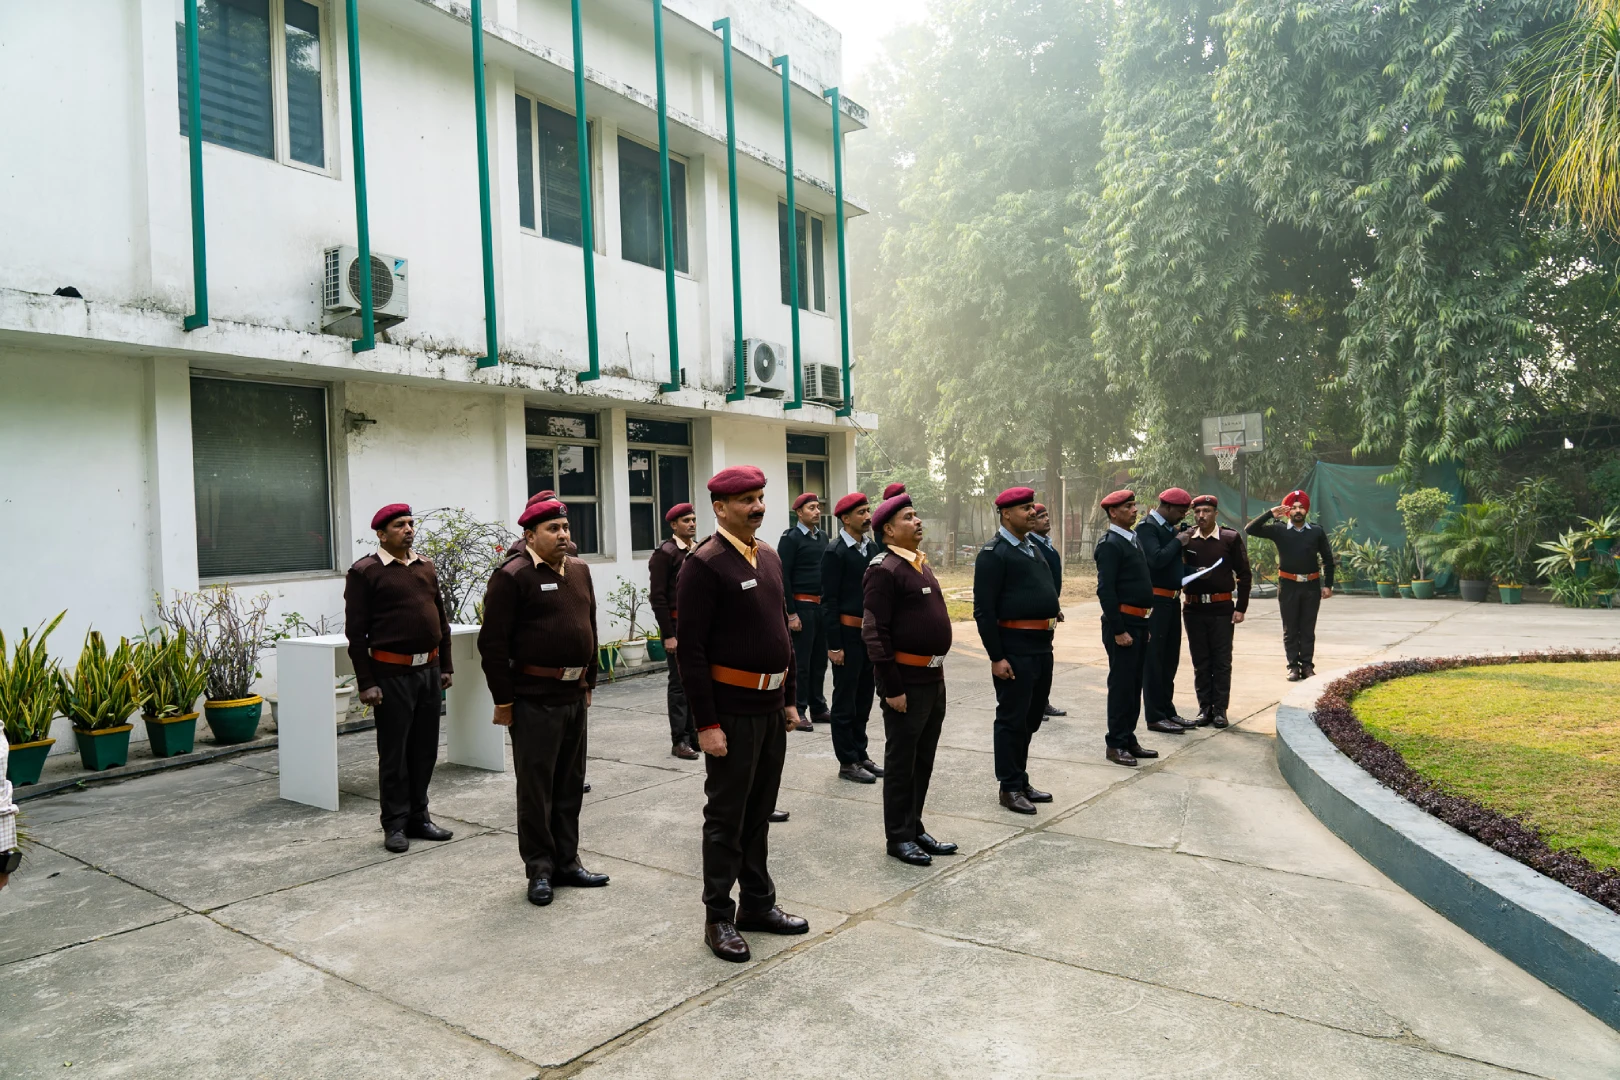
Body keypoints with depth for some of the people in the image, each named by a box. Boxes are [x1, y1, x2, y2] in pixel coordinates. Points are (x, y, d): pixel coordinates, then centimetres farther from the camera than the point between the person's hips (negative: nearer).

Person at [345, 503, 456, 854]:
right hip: (392, 674, -5)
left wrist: (445, 666, 14)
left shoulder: (426, 567, 12)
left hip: (429, 670, 6)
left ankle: (418, 816, 24)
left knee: (425, 749, 12)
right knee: (394, 752, 4)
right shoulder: (364, 572, -6)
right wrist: (366, 683, -11)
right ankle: (395, 824, 16)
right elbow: (356, 632, -8)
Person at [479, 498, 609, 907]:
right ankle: (539, 870, 16)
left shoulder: (579, 570, 10)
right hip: (534, 700, -7)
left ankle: (567, 862, 26)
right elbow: (493, 643, -12)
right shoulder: (512, 577, -11)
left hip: (574, 696, 7)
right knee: (536, 787, 4)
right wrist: (503, 701, -12)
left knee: (570, 785, 14)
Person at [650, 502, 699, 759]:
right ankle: (679, 740, 7)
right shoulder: (665, 553, -10)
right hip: (678, 626, -7)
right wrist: (668, 635, -16)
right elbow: (658, 597, -14)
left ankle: (695, 734, 21)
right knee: (680, 684, -1)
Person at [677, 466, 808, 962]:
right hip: (731, 711, -7)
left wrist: (790, 698, 15)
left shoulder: (769, 556, 10)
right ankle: (719, 918, 19)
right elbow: (690, 650, -17)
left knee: (760, 812, 17)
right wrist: (706, 724, -18)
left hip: (771, 707, 7)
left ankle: (758, 904, 31)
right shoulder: (704, 564, -15)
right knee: (726, 817, 5)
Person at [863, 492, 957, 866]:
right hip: (907, 681, -8)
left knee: (924, 760, 17)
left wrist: (939, 671, 17)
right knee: (901, 761, 5)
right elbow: (874, 633, -19)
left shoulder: (921, 564, 13)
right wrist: (893, 688, -19)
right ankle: (898, 837, 17)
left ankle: (915, 827, 30)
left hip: (933, 678, 9)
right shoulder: (884, 570, -15)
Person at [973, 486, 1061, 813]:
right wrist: (996, 657, -18)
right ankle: (1010, 788, 13)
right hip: (1014, 648, -9)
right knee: (1012, 718, 1)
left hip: (1042, 645, 9)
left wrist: (1047, 636, 17)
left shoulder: (1032, 547, 15)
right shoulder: (993, 554, -12)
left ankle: (1021, 780, 28)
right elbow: (983, 610, -16)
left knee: (1032, 718, 16)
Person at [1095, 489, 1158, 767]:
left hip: (1140, 622, 9)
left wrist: (1145, 624, 16)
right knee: (1121, 684, -2)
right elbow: (1105, 590, -19)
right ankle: (1116, 744, 7)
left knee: (1135, 684, 14)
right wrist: (1118, 630, -20)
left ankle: (1129, 739, 23)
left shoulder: (1135, 538, 14)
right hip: (1123, 623, -9)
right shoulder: (1110, 544, -14)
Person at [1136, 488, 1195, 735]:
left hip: (1172, 600, 9)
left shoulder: (1171, 528, 13)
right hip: (1156, 601, -9)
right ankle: (1155, 717, 5)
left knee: (1170, 660, 15)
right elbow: (1157, 559, -25)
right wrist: (1178, 541, -13)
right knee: (1154, 659, -1)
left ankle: (1167, 711, 26)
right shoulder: (1147, 527, -12)